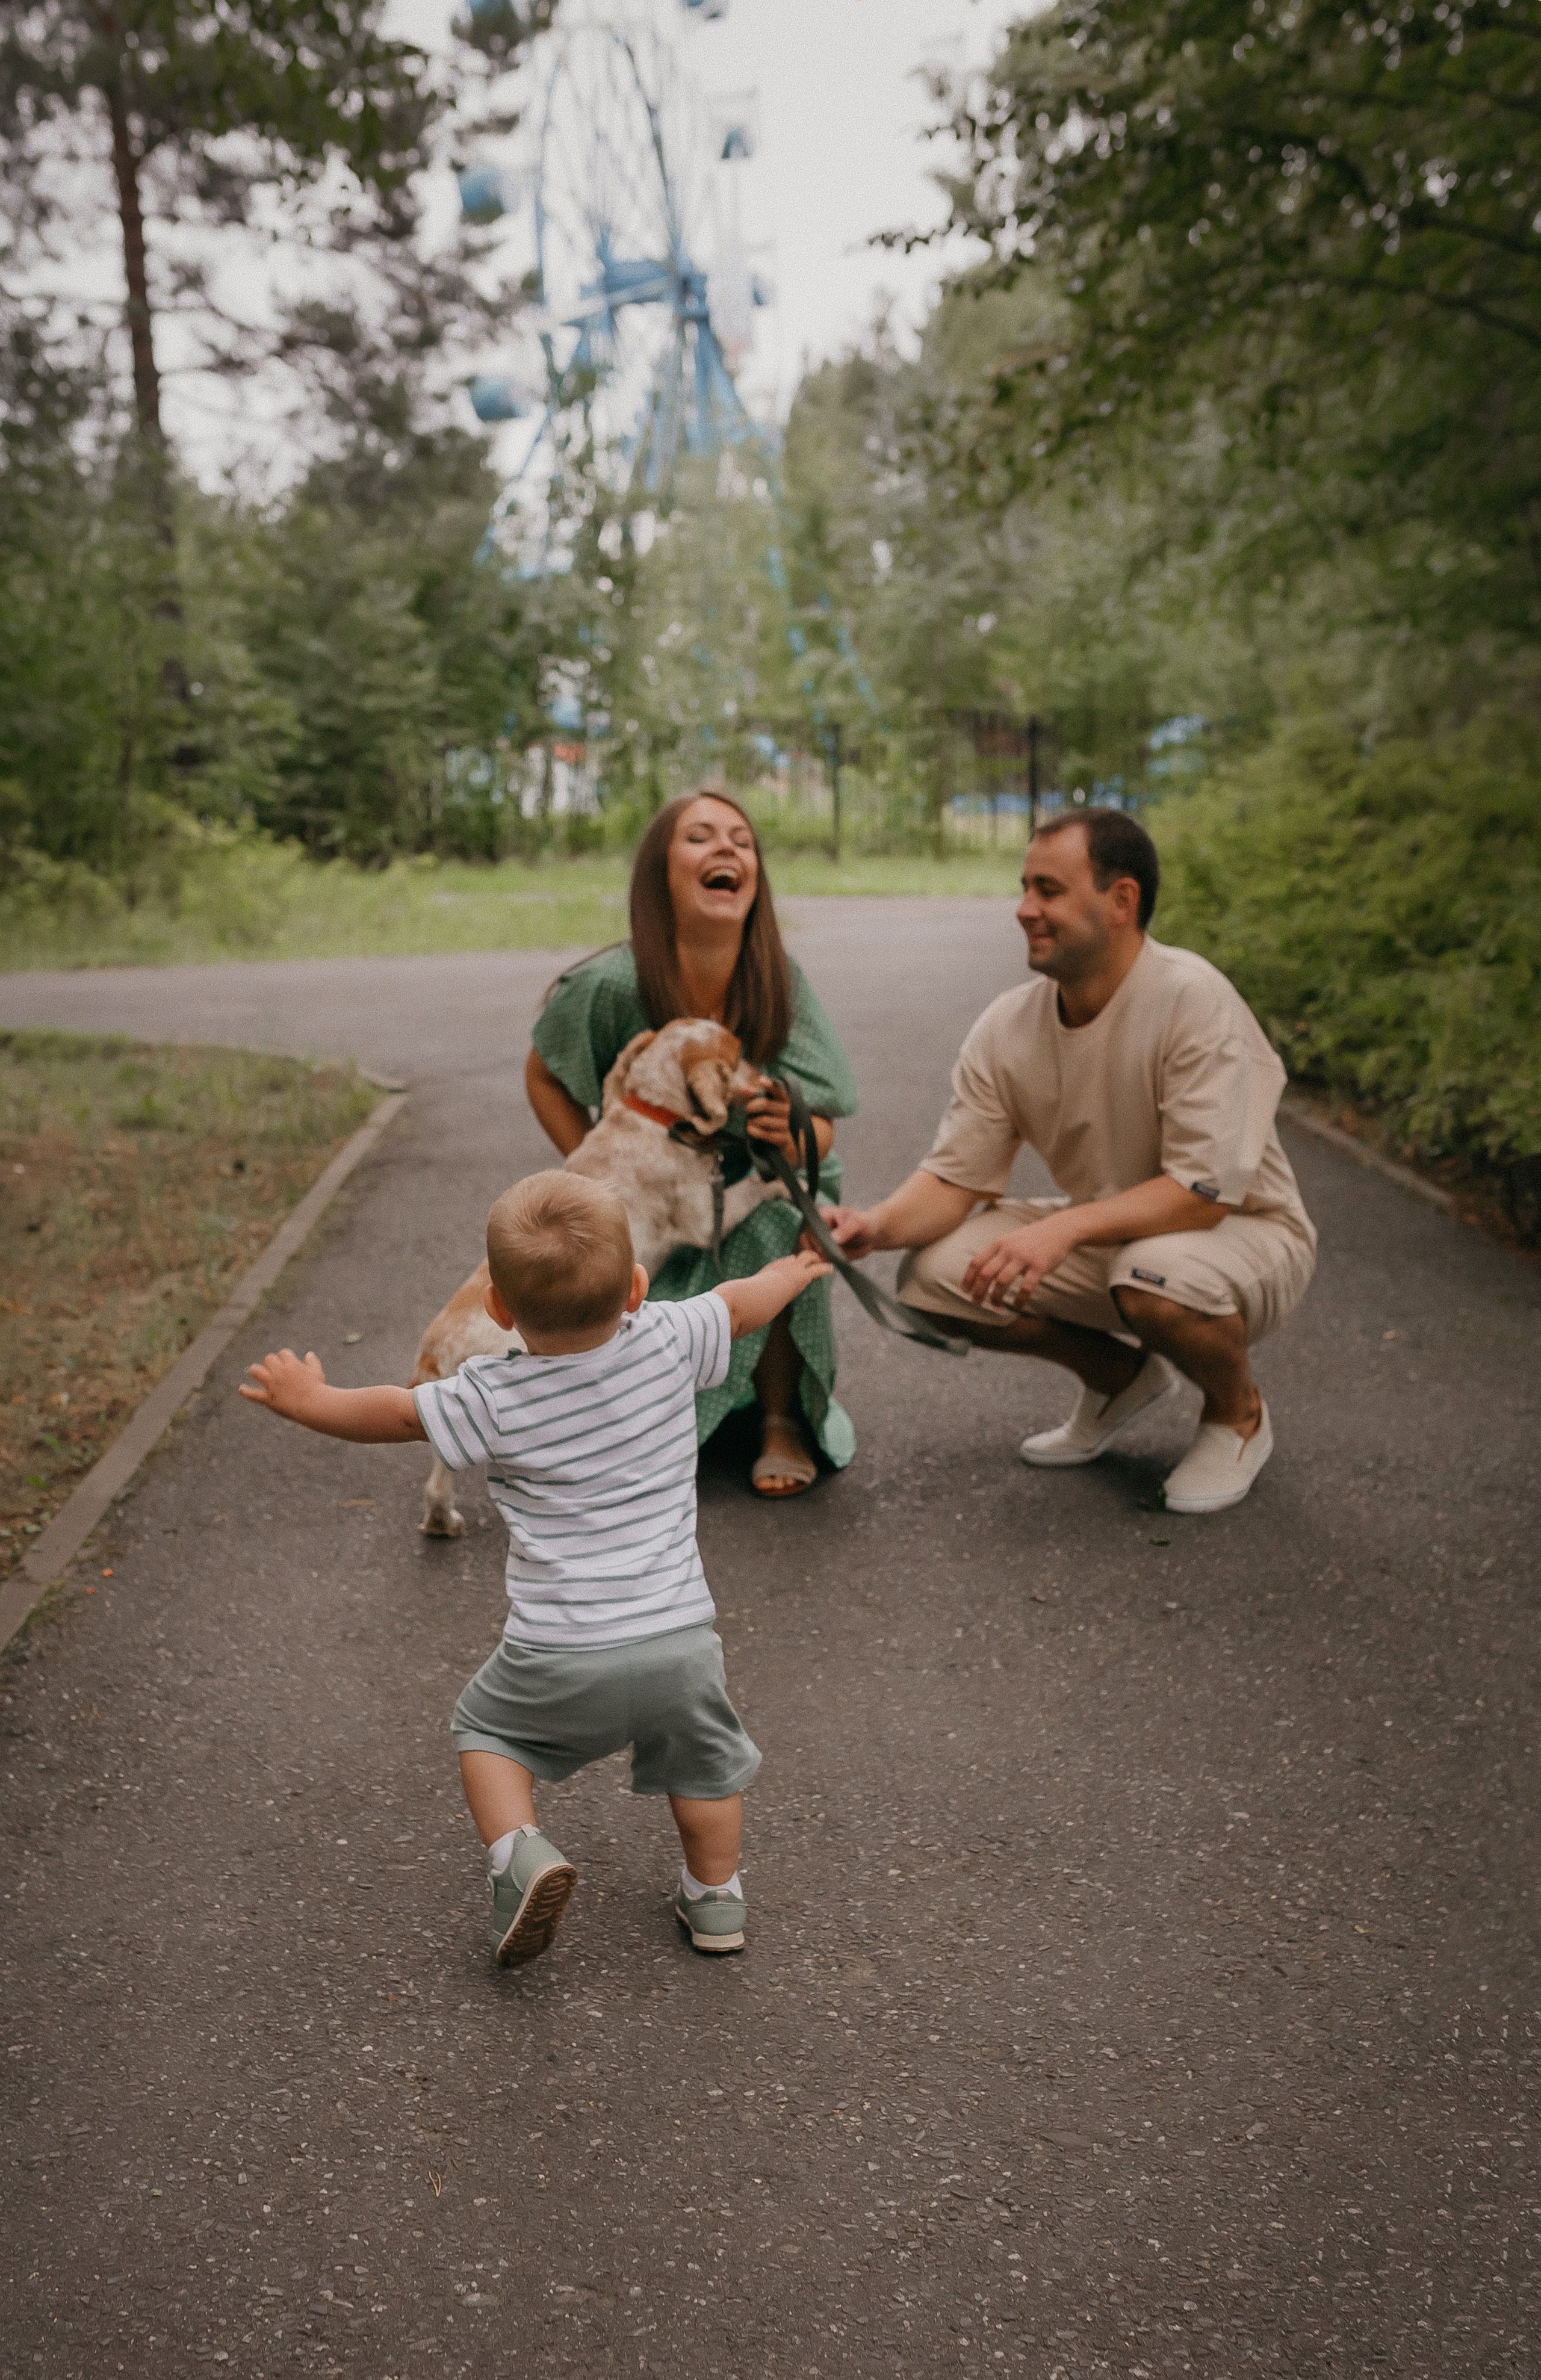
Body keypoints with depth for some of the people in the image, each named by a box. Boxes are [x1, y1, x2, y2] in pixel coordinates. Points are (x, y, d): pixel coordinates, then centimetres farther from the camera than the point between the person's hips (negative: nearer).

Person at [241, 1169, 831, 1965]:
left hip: (558, 1655, -2)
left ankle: (520, 1854, 6)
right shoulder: (667, 1341, -5)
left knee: (487, 1727, 24)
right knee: (704, 1758, 27)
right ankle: (714, 1898, 37)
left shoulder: (494, 1398, -9)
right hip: (678, 1639, 2)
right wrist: (793, 1271, 35)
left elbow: (394, 1414, 4)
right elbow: (740, 1304, 13)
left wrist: (308, 1400, 22)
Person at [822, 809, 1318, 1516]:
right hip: (1102, 1236, 6)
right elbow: (956, 1177, -7)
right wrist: (878, 1225, -28)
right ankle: (1120, 1375, 12)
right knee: (935, 1270, -14)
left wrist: (1066, 1227, -40)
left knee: (1158, 1273, -39)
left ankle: (1238, 1412, -2)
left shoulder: (1193, 1000, -25)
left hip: (1244, 1231, -5)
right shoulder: (1007, 1027, -9)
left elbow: (1208, 1189, -29)